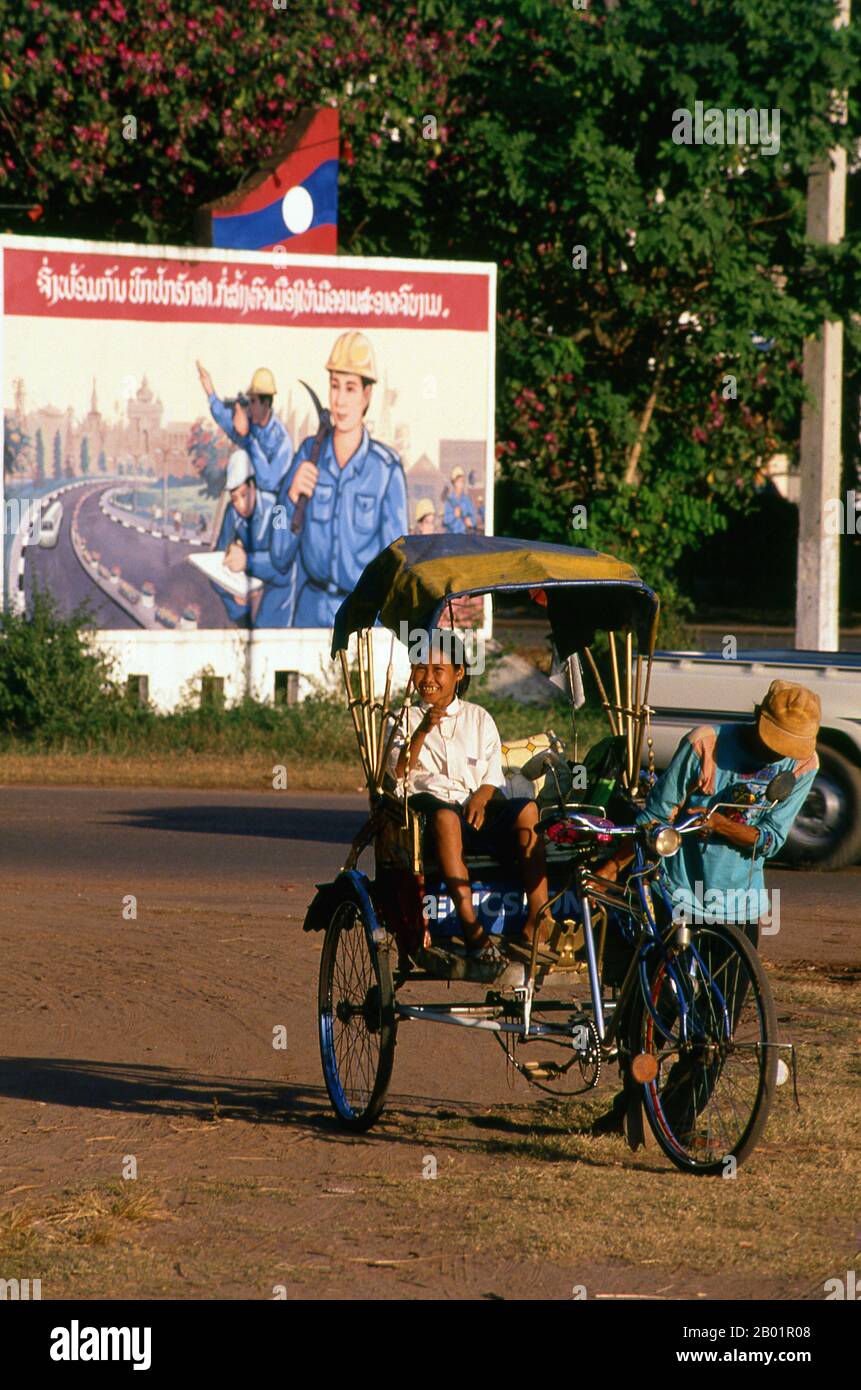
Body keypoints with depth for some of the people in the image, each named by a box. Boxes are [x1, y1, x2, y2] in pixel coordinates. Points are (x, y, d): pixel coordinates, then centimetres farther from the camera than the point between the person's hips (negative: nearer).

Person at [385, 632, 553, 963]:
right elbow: (398, 771, -1)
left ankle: (537, 921, -34)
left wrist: (482, 795, -9)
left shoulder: (478, 718, 21)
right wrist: (422, 731, -15)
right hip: (430, 800, -2)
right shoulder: (406, 719, 16)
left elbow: (493, 774, 12)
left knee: (527, 810, -28)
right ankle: (471, 929, -47)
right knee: (444, 815, -40)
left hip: (475, 808, 2)